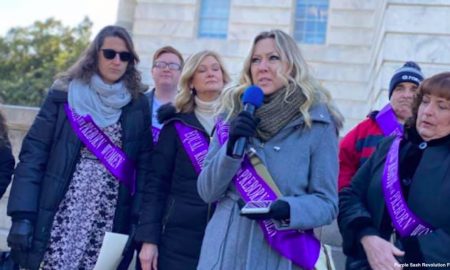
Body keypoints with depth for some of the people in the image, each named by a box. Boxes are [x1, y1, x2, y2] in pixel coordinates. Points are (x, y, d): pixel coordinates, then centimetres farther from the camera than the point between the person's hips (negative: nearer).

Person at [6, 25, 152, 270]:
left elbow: (144, 163, 5)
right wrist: (22, 214, -10)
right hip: (61, 213, -1)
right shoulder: (64, 94, 2)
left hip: (110, 219, 1)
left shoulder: (138, 104, 7)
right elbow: (34, 152, -2)